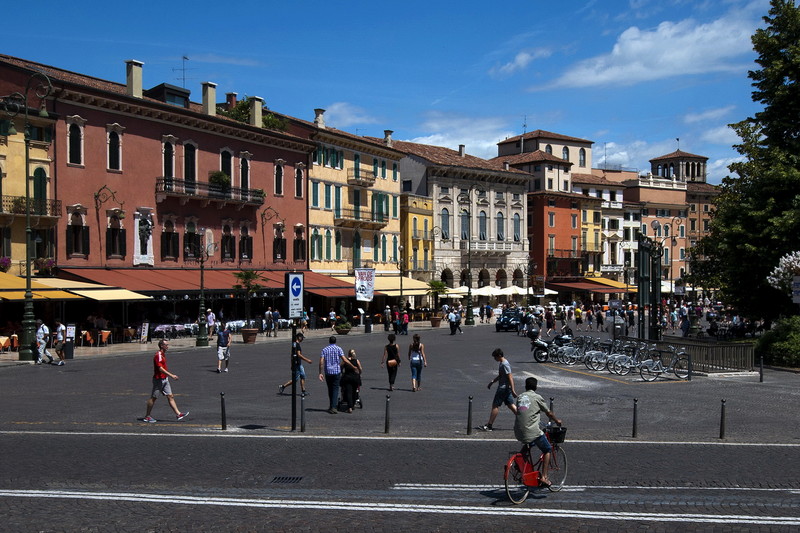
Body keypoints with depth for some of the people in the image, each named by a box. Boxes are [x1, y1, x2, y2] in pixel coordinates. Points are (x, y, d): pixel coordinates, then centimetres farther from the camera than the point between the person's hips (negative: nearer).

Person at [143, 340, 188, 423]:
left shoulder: (163, 354, 13)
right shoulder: (158, 355, -17)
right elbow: (160, 369, -25)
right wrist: (171, 375, -26)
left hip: (164, 379, 9)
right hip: (159, 379, -9)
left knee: (170, 396, 4)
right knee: (153, 398, 2)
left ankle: (178, 414, 1)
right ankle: (147, 416, 12)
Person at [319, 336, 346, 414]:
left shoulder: (324, 350, 4)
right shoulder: (339, 349, 0)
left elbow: (321, 362, -5)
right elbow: (344, 360, -10)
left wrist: (320, 373, -5)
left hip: (327, 372, 2)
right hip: (336, 371, -2)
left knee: (330, 389, 16)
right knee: (335, 389, -2)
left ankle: (332, 406, 26)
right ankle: (333, 407, -15)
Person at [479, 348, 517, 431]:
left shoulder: (505, 364, -18)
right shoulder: (502, 363, 14)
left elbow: (510, 377, -22)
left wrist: (513, 390, -24)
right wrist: (492, 381, 26)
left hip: (503, 388, -10)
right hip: (506, 388, 10)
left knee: (495, 405, -5)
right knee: (511, 405, 10)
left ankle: (488, 425, -1)